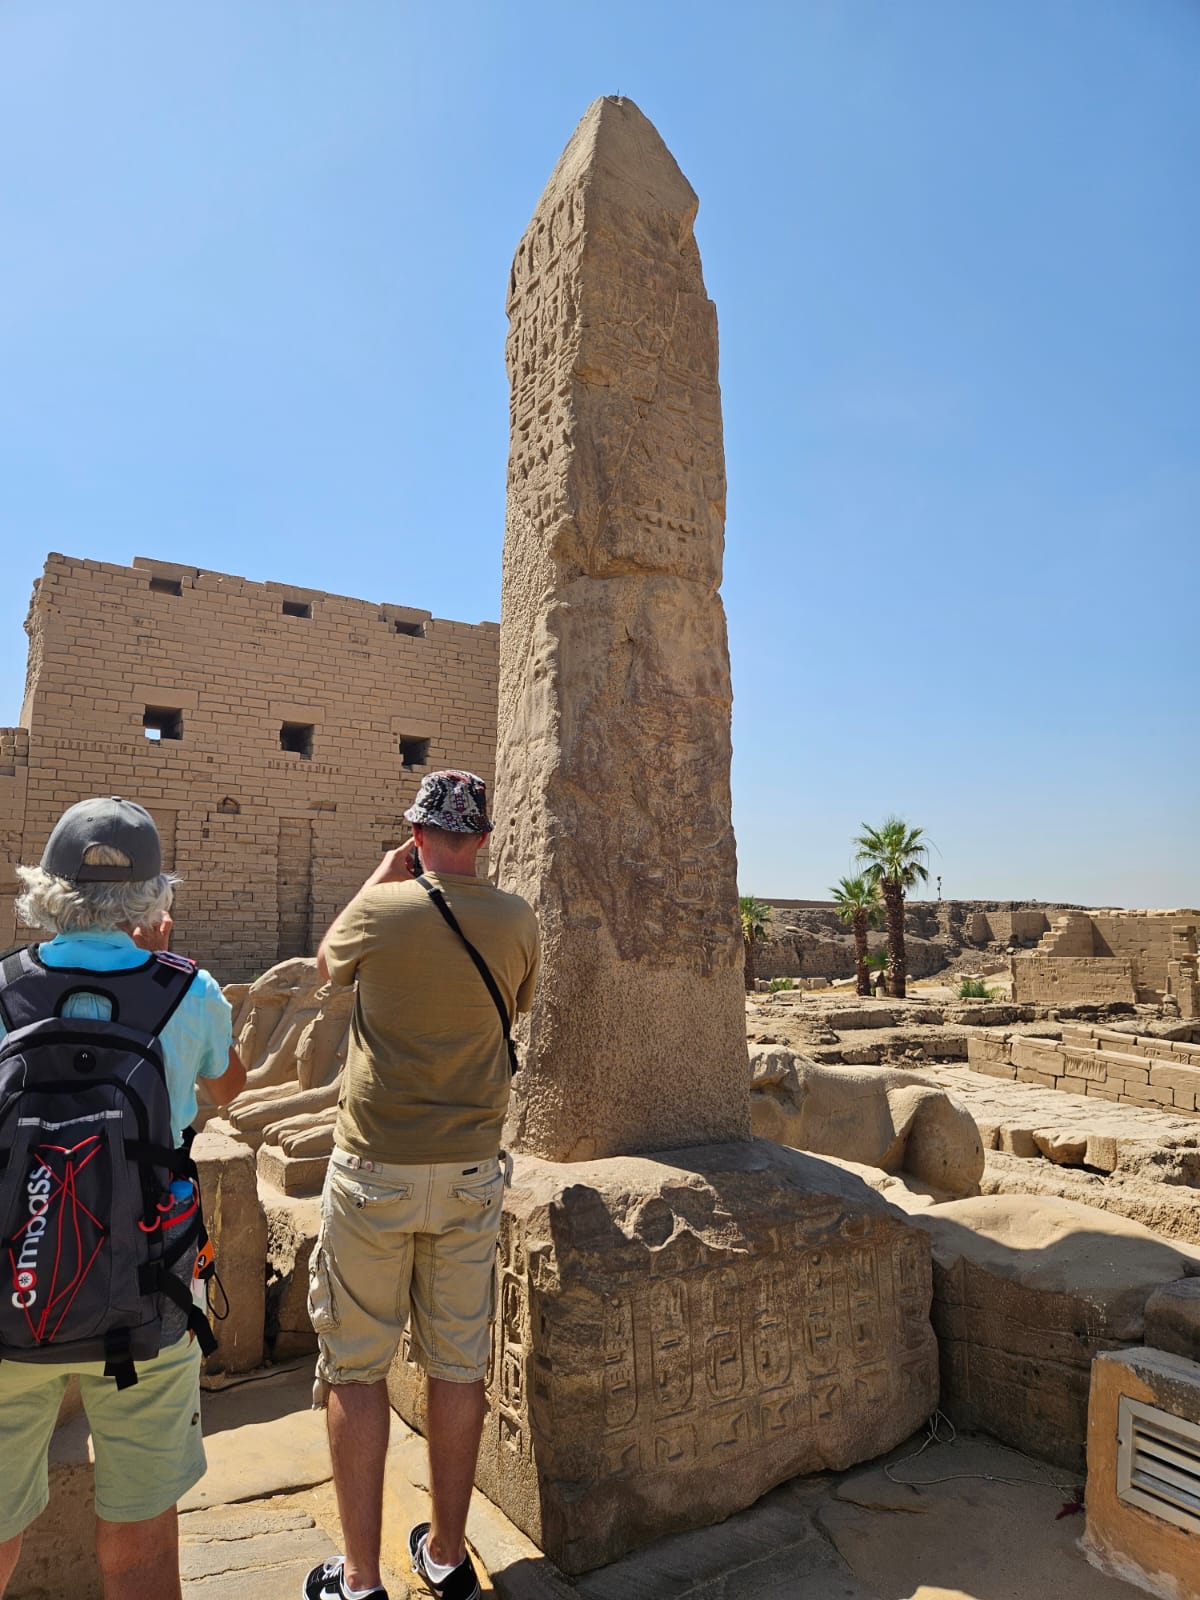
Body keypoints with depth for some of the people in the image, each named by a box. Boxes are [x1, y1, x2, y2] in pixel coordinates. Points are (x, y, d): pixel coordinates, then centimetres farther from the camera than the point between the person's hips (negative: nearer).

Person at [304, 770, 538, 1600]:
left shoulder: (382, 910, -14)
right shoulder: (516, 921, -5)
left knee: (357, 1369, 13)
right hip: (471, 1173, 3)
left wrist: (385, 872, 15)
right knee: (460, 1365, 15)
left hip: (376, 1171, -3)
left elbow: (328, 961, 9)